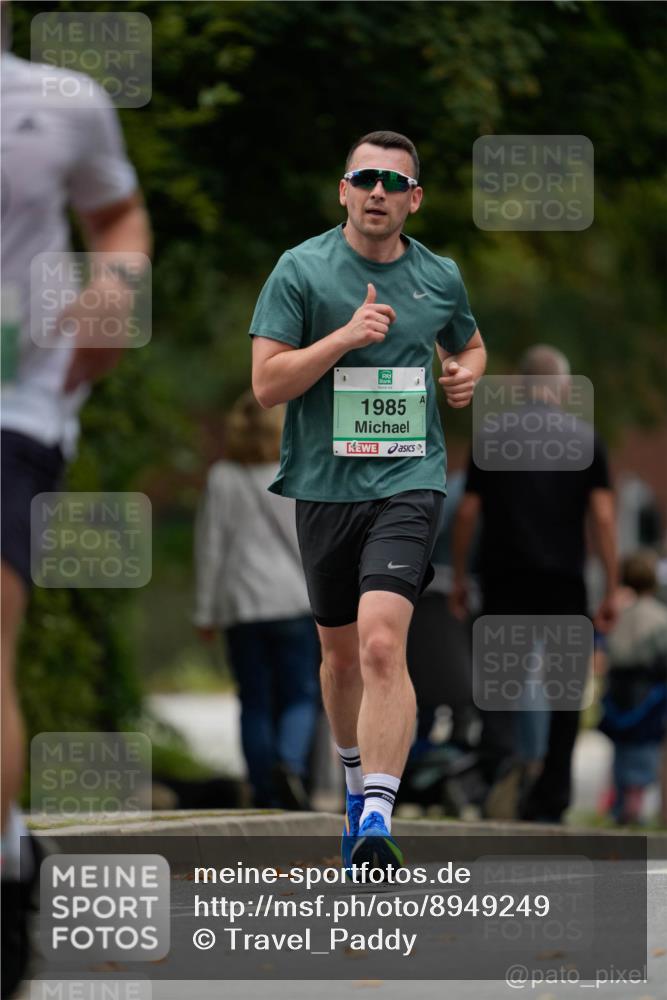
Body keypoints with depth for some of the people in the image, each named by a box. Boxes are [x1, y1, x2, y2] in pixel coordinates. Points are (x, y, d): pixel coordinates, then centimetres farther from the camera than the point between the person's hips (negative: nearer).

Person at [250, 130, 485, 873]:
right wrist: (346, 335, -19)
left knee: (382, 643, -20)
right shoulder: (301, 270, -3)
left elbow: (468, 343, 27)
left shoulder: (440, 277, 5)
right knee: (339, 649, 15)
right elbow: (266, 383, -8)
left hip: (407, 482, -1)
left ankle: (377, 819, -26)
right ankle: (356, 778, 41)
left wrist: (468, 372, 4)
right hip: (323, 483, 1)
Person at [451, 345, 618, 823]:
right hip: (564, 584, 0)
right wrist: (612, 591, -2)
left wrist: (459, 577, 11)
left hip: (505, 580, 0)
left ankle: (500, 754, -29)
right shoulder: (586, 439, 3)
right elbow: (603, 517, -4)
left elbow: (468, 512, 3)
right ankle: (549, 802, 8)